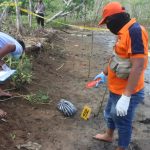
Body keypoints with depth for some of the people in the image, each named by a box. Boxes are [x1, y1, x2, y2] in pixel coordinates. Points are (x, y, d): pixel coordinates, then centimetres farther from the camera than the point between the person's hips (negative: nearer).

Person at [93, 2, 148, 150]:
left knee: (123, 122, 8)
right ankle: (108, 135, 52)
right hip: (116, 89, 10)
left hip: (126, 93, -10)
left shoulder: (135, 31, -25)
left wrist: (126, 97, -29)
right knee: (109, 113, 28)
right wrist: (104, 74, 30)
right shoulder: (123, 32, 7)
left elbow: (138, 67, -29)